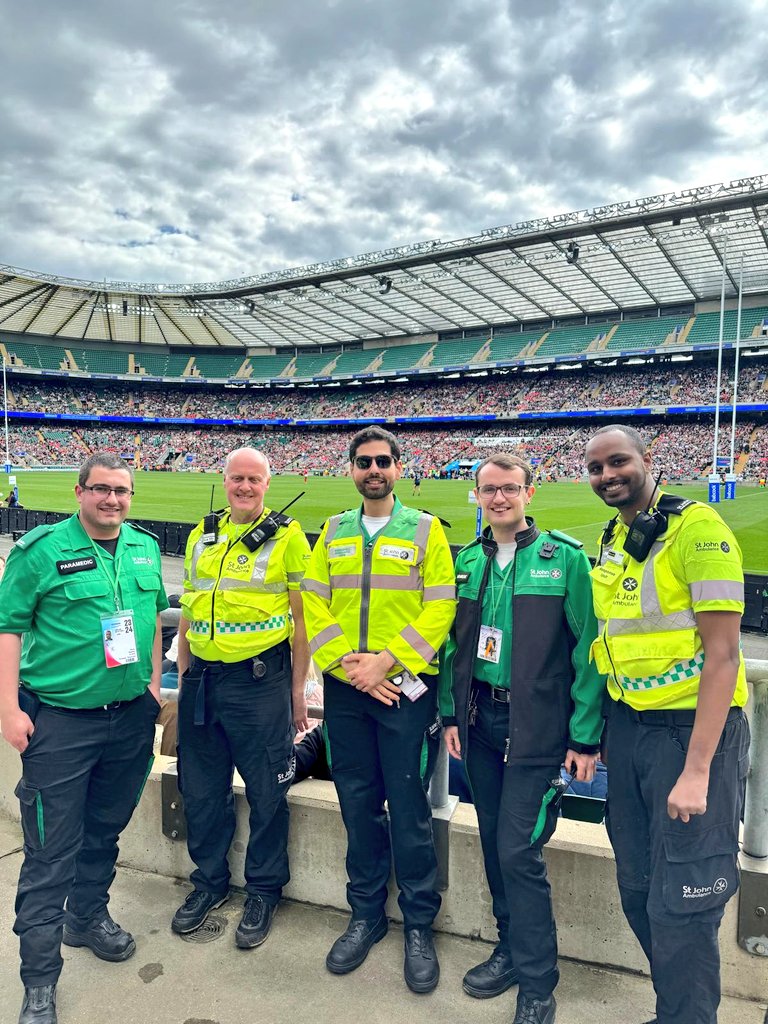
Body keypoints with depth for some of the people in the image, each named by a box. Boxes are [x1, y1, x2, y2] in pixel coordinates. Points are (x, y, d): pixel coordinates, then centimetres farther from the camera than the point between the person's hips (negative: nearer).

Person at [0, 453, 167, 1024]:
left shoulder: (145, 548, 5)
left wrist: (154, 679, 13)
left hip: (132, 715, 5)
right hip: (60, 720, -5)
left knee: (106, 829, 20)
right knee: (51, 851, 2)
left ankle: (88, 917, 44)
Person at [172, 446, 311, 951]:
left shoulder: (287, 536, -5)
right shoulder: (202, 534, 10)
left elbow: (302, 616, -5)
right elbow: (189, 610, 15)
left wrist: (298, 688, -7)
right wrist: (183, 675, 13)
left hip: (259, 680, -5)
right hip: (202, 679, 5)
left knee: (267, 792, 7)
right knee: (201, 788, 16)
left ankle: (264, 890, 29)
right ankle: (210, 881, 37)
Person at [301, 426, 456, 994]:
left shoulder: (425, 529, 0)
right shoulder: (333, 531, 10)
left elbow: (440, 607, -7)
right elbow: (313, 604, 4)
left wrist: (387, 660, -16)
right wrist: (344, 662, -10)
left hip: (404, 688, -3)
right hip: (344, 689, 3)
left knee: (409, 808, 3)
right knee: (358, 804, 13)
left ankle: (419, 924, 23)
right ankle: (367, 914, 31)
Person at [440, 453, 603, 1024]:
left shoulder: (565, 558, -9)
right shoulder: (468, 561, 6)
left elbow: (587, 650, -9)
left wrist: (585, 736, -10)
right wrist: (451, 713, 9)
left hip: (537, 726, -5)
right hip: (480, 719, 5)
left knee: (519, 852, -3)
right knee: (494, 843, 15)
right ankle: (512, 950, 36)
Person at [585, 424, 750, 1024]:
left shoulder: (696, 527, -14)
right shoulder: (609, 542, 9)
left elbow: (723, 653, -17)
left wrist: (696, 770, -20)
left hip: (693, 727, -7)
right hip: (629, 726, 7)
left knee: (681, 903, 1)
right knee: (638, 888, 17)